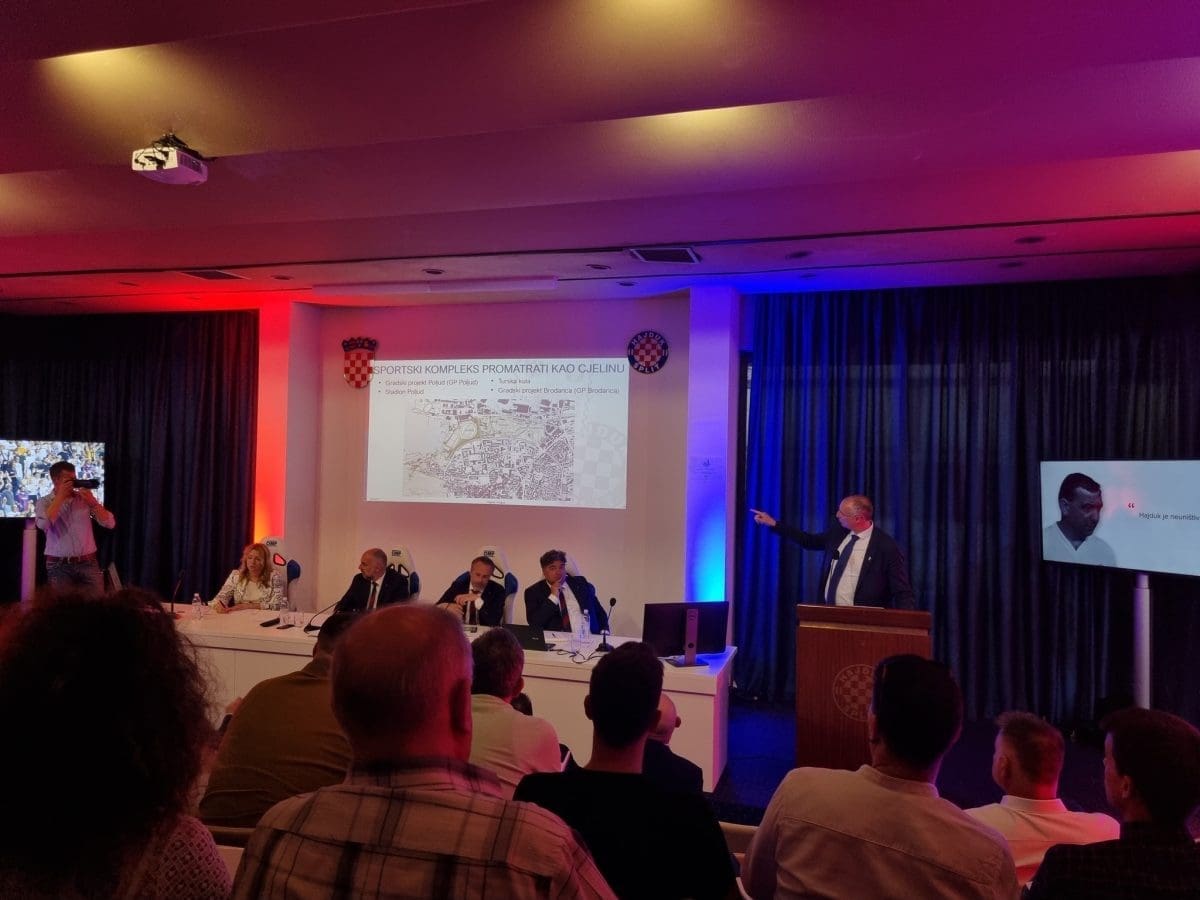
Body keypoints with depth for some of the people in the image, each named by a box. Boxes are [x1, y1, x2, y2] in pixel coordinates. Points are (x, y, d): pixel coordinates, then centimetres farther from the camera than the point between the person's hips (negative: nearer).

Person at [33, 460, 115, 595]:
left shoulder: (85, 498, 7)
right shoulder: (44, 503, 3)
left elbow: (110, 523, 0)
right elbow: (43, 525, -19)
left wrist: (92, 502, -12)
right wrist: (60, 496, -13)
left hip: (88, 563, 2)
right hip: (59, 566, -2)